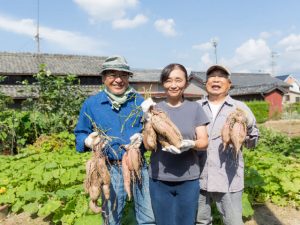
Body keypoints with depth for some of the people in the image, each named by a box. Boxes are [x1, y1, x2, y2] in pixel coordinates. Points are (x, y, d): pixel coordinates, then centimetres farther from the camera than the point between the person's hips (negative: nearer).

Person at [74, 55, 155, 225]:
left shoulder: (140, 101, 5)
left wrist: (143, 137, -12)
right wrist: (88, 141, -17)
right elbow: (80, 135, 5)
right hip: (110, 169, -1)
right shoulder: (91, 104, 0)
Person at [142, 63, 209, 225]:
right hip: (159, 179, 0)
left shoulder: (194, 108, 0)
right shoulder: (155, 109, 0)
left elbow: (204, 142, -1)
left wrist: (191, 144, -23)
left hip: (188, 179, 0)